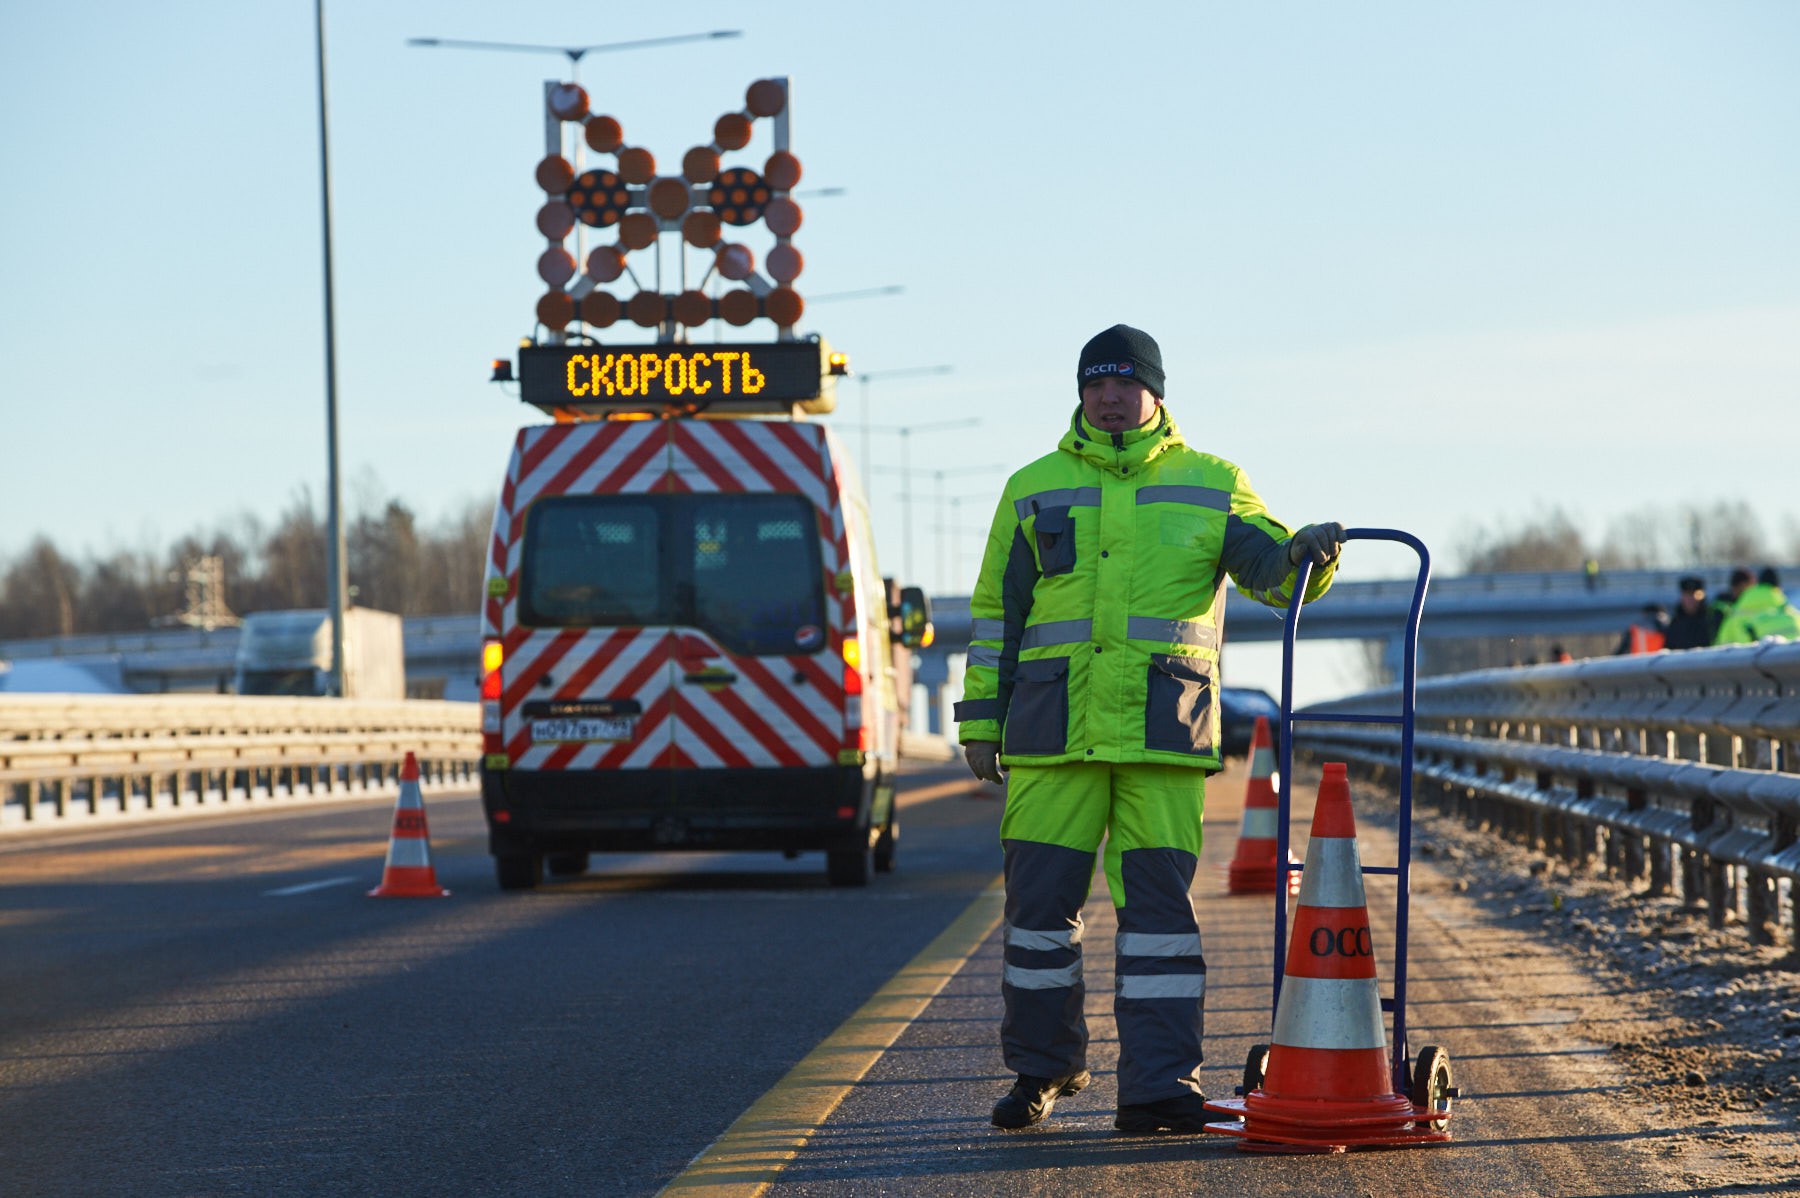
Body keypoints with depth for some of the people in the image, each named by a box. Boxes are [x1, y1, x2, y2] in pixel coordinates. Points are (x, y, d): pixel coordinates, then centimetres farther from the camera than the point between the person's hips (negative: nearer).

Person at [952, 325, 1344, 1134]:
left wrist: (1306, 553, -21)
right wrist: (982, 717, 10)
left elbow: (1270, 569, 3)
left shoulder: (1210, 486, 11)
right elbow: (996, 610, 15)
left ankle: (1159, 1086, -3)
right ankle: (1043, 1066, 19)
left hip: (1163, 733, -1)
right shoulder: (1034, 490, 14)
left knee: (1159, 899, -5)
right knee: (1041, 898, 2)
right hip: (1054, 733, 1)